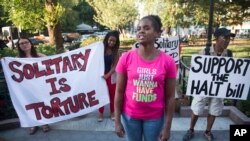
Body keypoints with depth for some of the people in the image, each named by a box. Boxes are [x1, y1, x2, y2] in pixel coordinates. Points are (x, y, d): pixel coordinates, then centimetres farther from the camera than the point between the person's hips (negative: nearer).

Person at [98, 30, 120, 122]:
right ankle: (101, 113, 23)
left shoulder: (116, 52, -3)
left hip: (111, 76, 1)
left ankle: (112, 112, 28)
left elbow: (115, 66, -8)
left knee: (112, 95, 10)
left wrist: (108, 75, -20)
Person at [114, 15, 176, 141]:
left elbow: (170, 97, -6)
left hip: (155, 117, 0)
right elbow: (119, 92, -5)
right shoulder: (126, 58, -11)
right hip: (130, 115, 1)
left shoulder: (167, 61, -12)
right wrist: (117, 121, -3)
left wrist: (167, 126, -3)